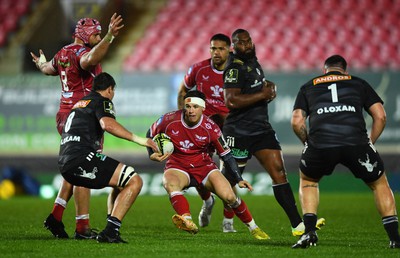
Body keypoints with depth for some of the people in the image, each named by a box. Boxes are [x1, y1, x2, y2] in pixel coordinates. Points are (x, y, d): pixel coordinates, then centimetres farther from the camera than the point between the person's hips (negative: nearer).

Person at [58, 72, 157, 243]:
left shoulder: (79, 103, 29)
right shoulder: (102, 101, 1)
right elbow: (107, 124, -22)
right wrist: (137, 139, -21)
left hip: (65, 165, 10)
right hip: (81, 159, -10)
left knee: (121, 182, 25)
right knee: (134, 181, -11)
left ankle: (111, 230, 15)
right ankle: (110, 232, -19)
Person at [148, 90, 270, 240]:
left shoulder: (210, 128, -14)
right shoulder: (170, 120, -13)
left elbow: (226, 155, -4)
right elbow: (151, 133, 7)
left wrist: (239, 180, -8)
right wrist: (152, 154, -10)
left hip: (204, 166, 0)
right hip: (177, 167, 0)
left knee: (229, 196, -17)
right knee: (170, 184, -37)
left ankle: (253, 228, 6)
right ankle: (187, 221, -55)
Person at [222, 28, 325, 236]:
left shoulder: (253, 61, 14)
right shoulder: (235, 68, -14)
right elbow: (231, 101, -26)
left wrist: (269, 87, 8)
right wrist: (262, 95, -18)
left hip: (262, 129, 8)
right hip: (239, 133, -8)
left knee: (279, 172, -3)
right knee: (228, 180, 2)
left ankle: (297, 224, -8)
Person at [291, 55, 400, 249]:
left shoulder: (308, 87, 27)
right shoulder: (359, 83, 26)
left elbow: (297, 121, 15)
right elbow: (380, 116, 17)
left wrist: (308, 142, 30)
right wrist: (370, 143, 28)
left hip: (319, 143, 0)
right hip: (356, 141, 0)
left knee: (308, 181, 31)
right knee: (379, 183, 23)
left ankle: (309, 232, 14)